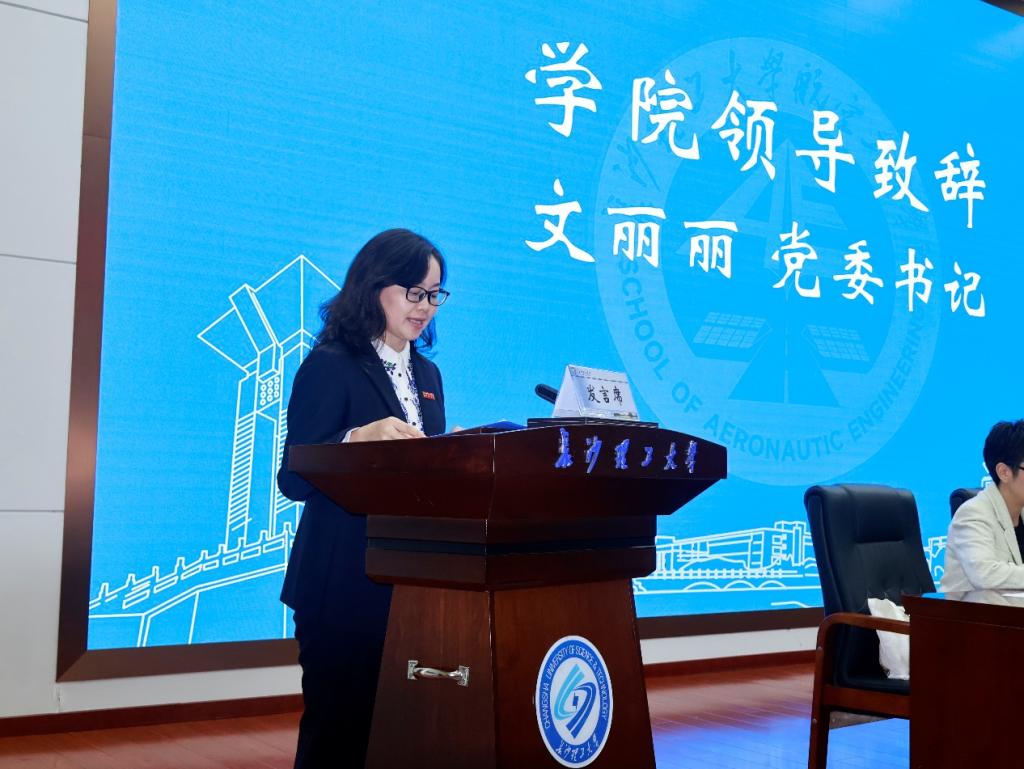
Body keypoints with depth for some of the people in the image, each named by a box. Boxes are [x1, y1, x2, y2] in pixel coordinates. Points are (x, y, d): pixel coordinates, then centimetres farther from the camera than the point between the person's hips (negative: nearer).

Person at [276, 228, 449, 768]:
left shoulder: (427, 374, 14)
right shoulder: (330, 365, -7)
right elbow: (294, 479, -13)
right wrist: (359, 439, -29)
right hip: (345, 582, -6)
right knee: (339, 724, 0)